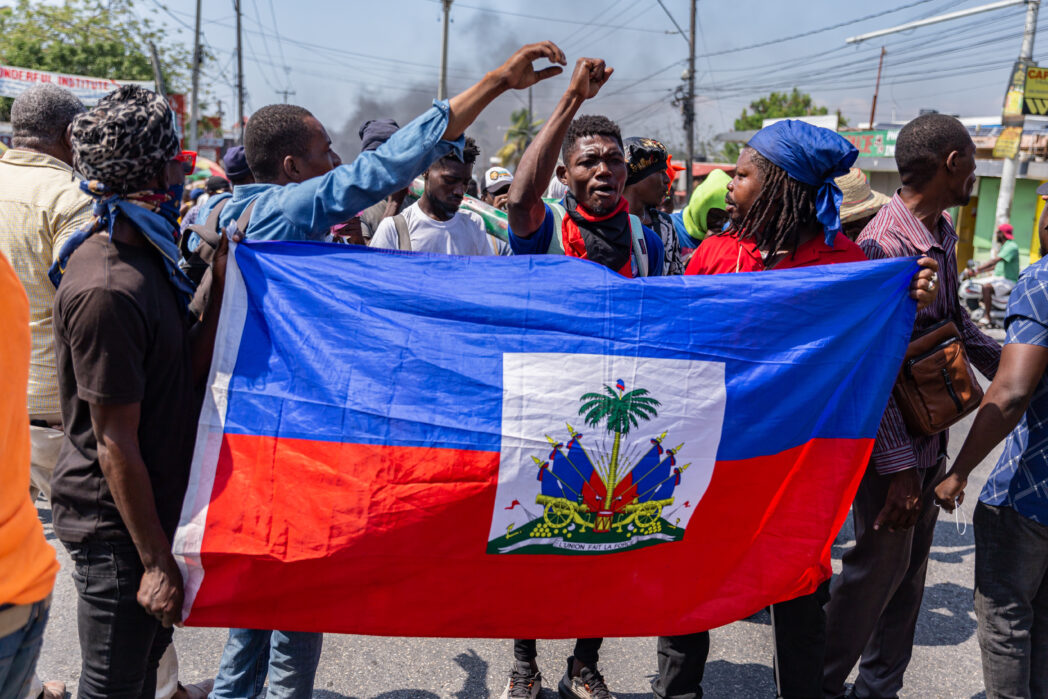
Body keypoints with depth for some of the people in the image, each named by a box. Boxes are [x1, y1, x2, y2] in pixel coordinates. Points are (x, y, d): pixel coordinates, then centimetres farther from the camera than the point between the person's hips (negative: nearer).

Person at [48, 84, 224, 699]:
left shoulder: (142, 255, 5)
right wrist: (156, 561, -18)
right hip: (117, 529, -9)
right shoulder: (109, 290, -26)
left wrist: (223, 280, -5)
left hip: (154, 506, 9)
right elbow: (115, 446, -23)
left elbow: (189, 371, 3)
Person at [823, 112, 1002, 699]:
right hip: (892, 443, -9)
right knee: (879, 568, 4)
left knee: (911, 569, 17)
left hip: (932, 437, 9)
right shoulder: (883, 245, -22)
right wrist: (899, 465, -24)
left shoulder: (945, 233, 7)